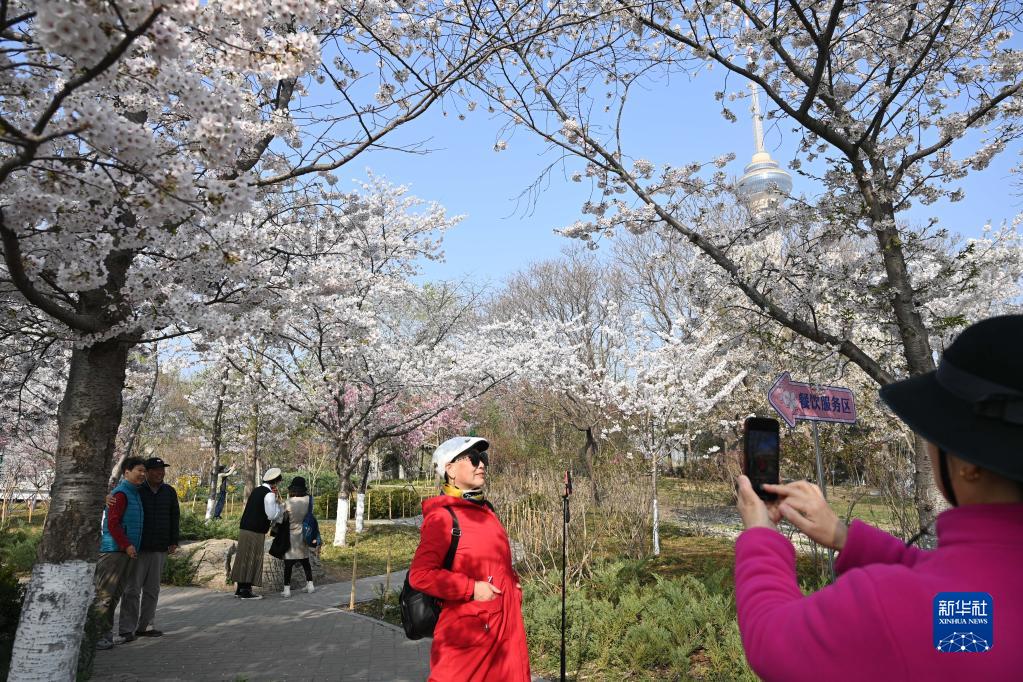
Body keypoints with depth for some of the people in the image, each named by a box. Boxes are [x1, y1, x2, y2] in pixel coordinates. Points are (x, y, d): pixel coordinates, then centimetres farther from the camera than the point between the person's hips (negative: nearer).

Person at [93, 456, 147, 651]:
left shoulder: (134, 494, 18)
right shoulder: (121, 494, -12)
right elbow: (112, 524, -18)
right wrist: (127, 545, -18)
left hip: (127, 552, 10)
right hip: (114, 550, -10)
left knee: (115, 594, 15)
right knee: (104, 594, -6)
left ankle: (106, 633, 23)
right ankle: (94, 635, -1)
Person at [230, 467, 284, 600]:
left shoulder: (257, 490, 13)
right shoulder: (269, 494, -14)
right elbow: (272, 515, -16)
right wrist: (280, 505, 0)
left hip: (245, 528, 9)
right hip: (255, 532, -9)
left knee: (244, 559, 14)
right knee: (252, 560, -1)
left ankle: (240, 589, 22)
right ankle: (245, 591, 2)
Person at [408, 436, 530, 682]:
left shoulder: (486, 512, 12)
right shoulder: (442, 516, -13)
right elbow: (420, 575, -20)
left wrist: (513, 583, 9)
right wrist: (472, 589, -20)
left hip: (506, 628, 8)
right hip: (468, 632, -8)